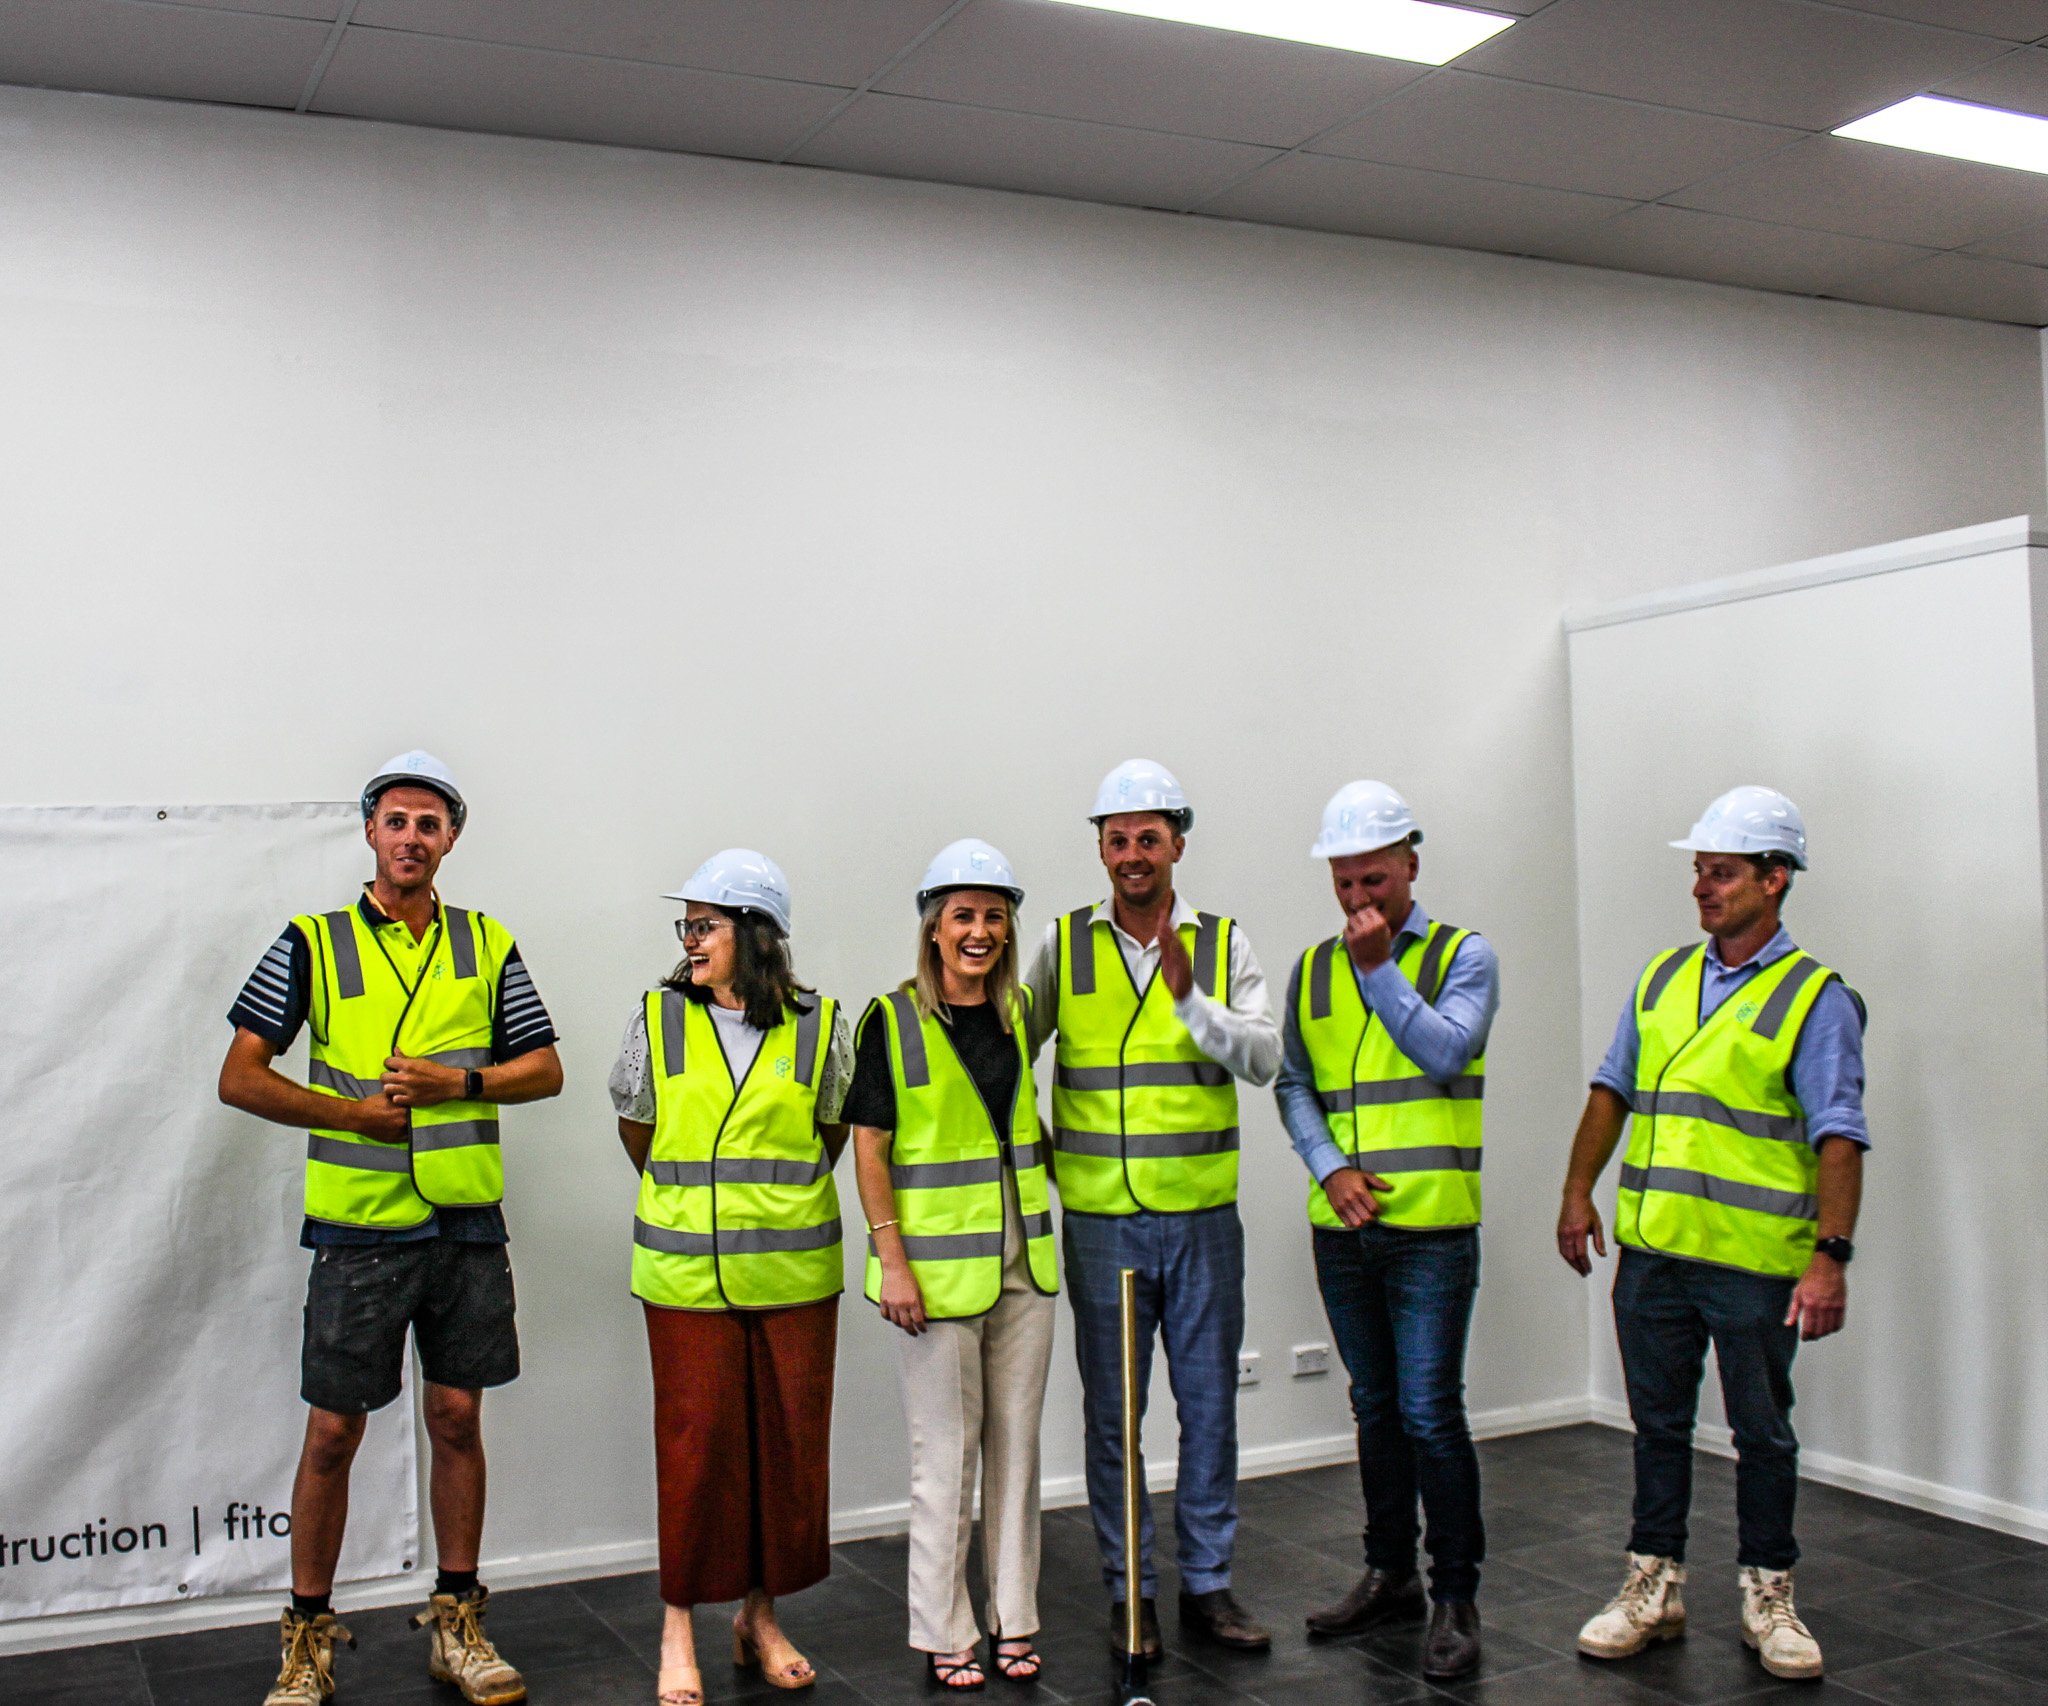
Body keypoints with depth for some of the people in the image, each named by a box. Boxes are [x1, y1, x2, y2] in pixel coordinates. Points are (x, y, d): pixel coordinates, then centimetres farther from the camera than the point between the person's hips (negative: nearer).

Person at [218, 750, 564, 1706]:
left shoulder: (486, 945, 7)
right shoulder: (314, 944, -1)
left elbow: (545, 1070, 8)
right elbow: (240, 1078, -3)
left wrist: (459, 1081, -9)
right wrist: (357, 1112, -10)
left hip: (467, 1225, 2)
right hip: (358, 1227, -2)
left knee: (457, 1419, 9)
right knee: (333, 1433, 4)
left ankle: (456, 1622, 23)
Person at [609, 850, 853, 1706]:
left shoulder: (819, 1027, -1)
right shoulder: (657, 1020, 0)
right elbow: (637, 1133, 12)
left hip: (795, 1272, 1)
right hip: (686, 1273, -1)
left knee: (790, 1442, 7)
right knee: (694, 1443, 1)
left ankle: (761, 1616, 25)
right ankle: (678, 1631, 16)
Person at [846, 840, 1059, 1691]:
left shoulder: (1020, 1011, 7)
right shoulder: (892, 1019, -8)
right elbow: (869, 1149, -9)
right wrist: (892, 1263, -13)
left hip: (1022, 1262, 5)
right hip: (938, 1270, -5)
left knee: (1016, 1440, 12)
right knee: (946, 1452, 3)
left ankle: (1014, 1619, 24)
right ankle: (944, 1634, 17)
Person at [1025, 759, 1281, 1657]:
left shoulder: (1223, 944, 2)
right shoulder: (1063, 945, 2)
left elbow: (1263, 1058, -9)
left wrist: (1190, 1000, -22)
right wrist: (1039, 1149, -1)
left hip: (1204, 1218, 1)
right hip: (1099, 1221, -1)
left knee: (1209, 1402, 9)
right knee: (1113, 1410, 7)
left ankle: (1208, 1583, 23)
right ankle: (1128, 1591, 20)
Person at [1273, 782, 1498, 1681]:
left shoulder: (1463, 956, -2)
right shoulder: (1314, 969, 10)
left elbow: (1445, 1054, -16)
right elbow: (1293, 1083, 10)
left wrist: (1379, 966, -17)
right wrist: (1330, 1166, -5)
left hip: (1430, 1227, -4)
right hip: (1341, 1227, 5)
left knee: (1429, 1413, -5)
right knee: (1375, 1407, 15)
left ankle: (1456, 1596, 9)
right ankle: (1388, 1574, 28)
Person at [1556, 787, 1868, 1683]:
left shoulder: (1816, 999, -7)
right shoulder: (1663, 977, 9)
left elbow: (1839, 1136, -13)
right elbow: (1613, 1090, 16)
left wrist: (1831, 1255, -21)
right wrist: (1578, 1193, 11)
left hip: (1755, 1260, -4)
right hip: (1651, 1248, 5)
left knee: (1761, 1431, 9)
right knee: (1659, 1424, 13)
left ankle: (1768, 1597, 24)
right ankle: (1653, 1586, 25)